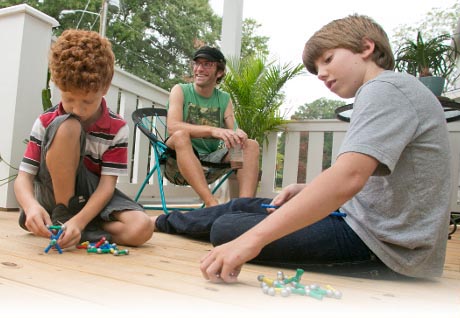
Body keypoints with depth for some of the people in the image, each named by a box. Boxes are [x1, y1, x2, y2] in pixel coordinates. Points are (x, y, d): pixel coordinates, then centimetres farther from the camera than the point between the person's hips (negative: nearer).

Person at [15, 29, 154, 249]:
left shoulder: (117, 128, -13)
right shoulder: (46, 122, -11)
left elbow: (107, 185, -17)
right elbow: (24, 177, -14)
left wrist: (79, 221, -34)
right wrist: (31, 205, -38)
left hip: (94, 197, 1)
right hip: (55, 195, -1)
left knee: (142, 227, -29)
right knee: (68, 127, -28)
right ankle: (61, 216, -18)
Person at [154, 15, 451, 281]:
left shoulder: (386, 88, -17)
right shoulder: (391, 91, 17)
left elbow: (347, 178, -33)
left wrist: (252, 239, -36)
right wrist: (306, 191, 4)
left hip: (382, 246, -10)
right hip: (366, 219, 10)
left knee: (226, 229, -5)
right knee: (242, 207, 13)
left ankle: (165, 224, 26)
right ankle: (159, 223, 36)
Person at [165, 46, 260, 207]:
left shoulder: (224, 99, 11)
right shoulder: (180, 91, -1)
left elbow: (233, 131, 1)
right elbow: (172, 127, -19)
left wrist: (238, 134, -26)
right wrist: (213, 130, -34)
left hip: (210, 160, 4)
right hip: (178, 160, -4)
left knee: (251, 145, -12)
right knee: (180, 135, -33)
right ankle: (212, 203, -44)